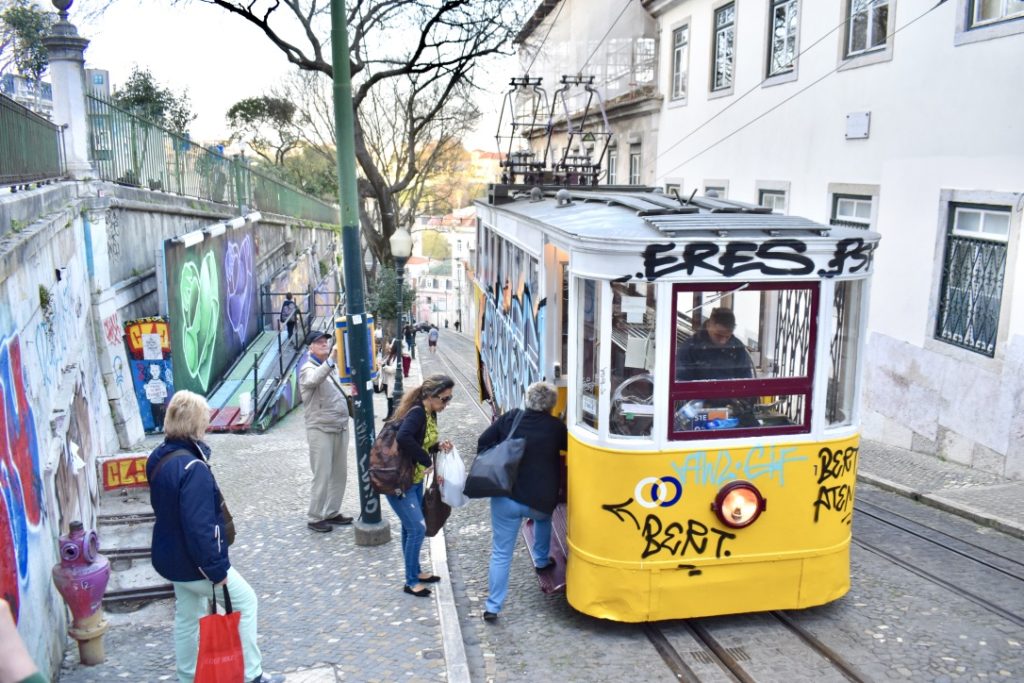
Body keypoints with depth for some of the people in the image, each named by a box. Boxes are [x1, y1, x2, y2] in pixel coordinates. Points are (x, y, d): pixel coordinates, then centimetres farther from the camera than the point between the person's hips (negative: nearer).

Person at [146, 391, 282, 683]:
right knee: (245, 600, 8)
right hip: (195, 563, -9)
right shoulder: (192, 468, -29)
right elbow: (199, 525, -28)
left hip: (171, 557, 9)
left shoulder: (159, 457, 1)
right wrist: (216, 568, -21)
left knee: (187, 617, 21)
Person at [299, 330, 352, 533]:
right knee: (322, 475, -4)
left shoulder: (332, 367, 16)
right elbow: (314, 380, -34)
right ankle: (315, 518, 6)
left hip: (340, 427, 8)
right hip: (321, 429, -7)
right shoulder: (308, 369, -9)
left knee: (340, 473, 11)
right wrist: (330, 361, -44)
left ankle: (332, 512, 23)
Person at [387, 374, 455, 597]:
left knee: (411, 528, 20)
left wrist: (439, 446, -4)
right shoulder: (417, 413, -24)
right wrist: (428, 461, -30)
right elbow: (403, 438, -41)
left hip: (415, 480, 9)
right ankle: (411, 582, 11)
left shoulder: (430, 414, 4)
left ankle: (415, 572, 35)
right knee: (417, 529, -4)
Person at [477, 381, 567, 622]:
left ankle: (492, 606, 8)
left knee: (501, 553, 7)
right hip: (540, 500, 0)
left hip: (505, 497, 0)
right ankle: (541, 561, 47)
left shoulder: (510, 418, -1)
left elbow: (483, 442, 1)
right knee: (543, 517, 37)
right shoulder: (556, 427, -4)